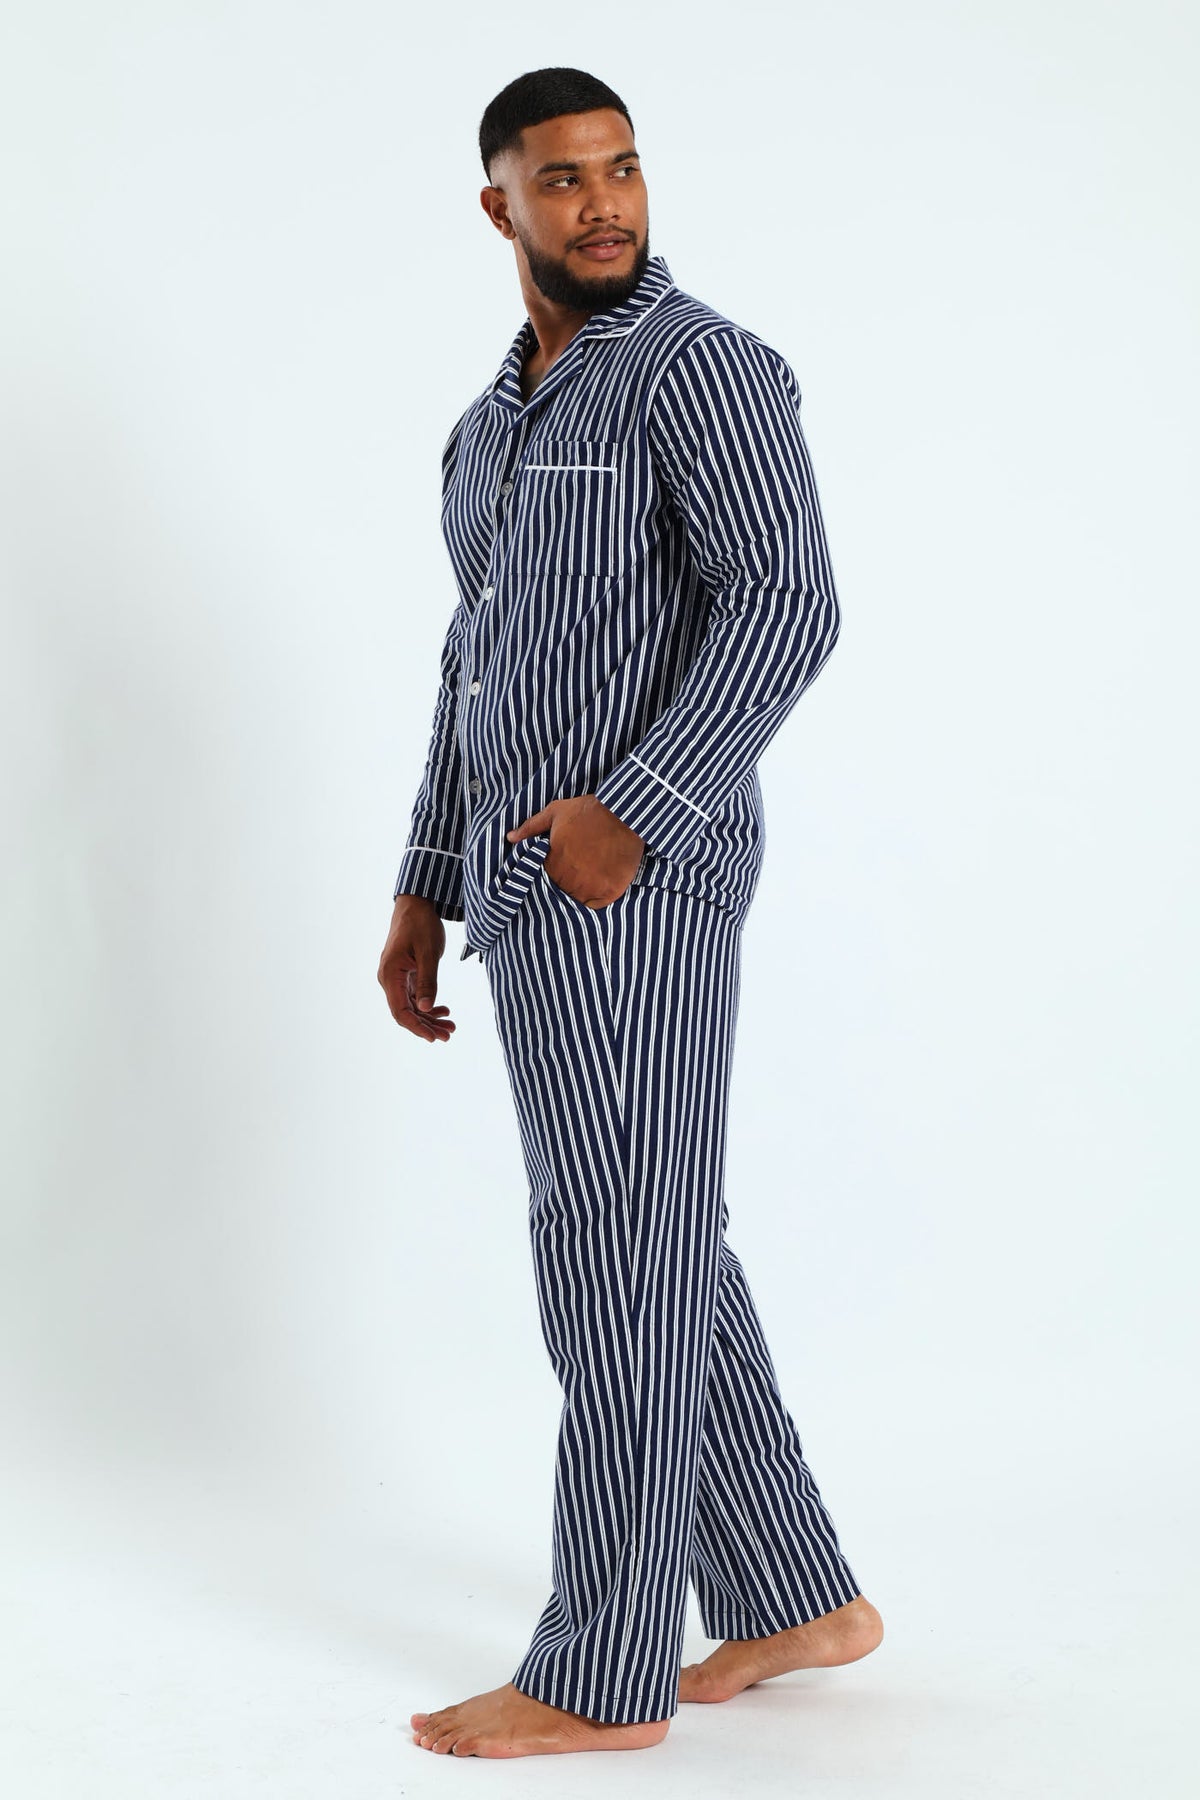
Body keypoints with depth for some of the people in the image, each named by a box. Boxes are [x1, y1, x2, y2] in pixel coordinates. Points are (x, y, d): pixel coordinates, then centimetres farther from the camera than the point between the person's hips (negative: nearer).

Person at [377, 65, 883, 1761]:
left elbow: (786, 603, -17)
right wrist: (425, 893, 19)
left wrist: (636, 806, -24)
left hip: (637, 882, -9)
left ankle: (598, 1676, 6)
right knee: (664, 1254, 13)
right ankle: (795, 1598, 24)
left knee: (621, 1263, -4)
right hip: (530, 895, 9)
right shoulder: (492, 424, 20)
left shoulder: (702, 366, -7)